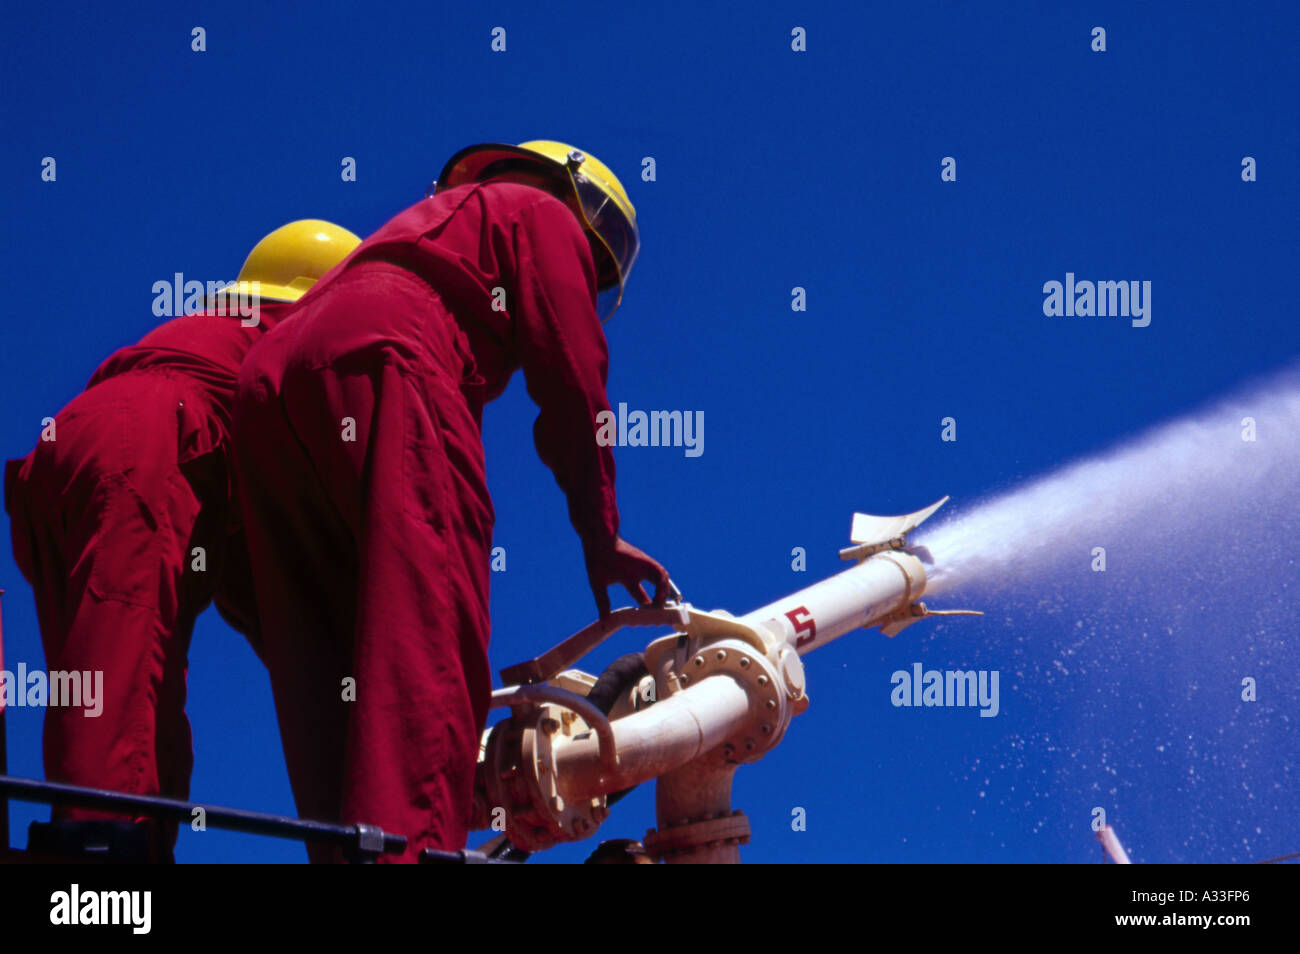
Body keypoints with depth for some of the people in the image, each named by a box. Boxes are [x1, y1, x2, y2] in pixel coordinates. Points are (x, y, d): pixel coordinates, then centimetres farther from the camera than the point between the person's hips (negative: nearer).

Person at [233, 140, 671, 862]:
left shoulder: (435, 225, 43)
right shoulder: (543, 215, 23)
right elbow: (570, 379, 8)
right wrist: (600, 534, 12)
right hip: (380, 368, -8)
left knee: (326, 671, 0)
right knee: (424, 622, -22)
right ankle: (408, 847, -40)